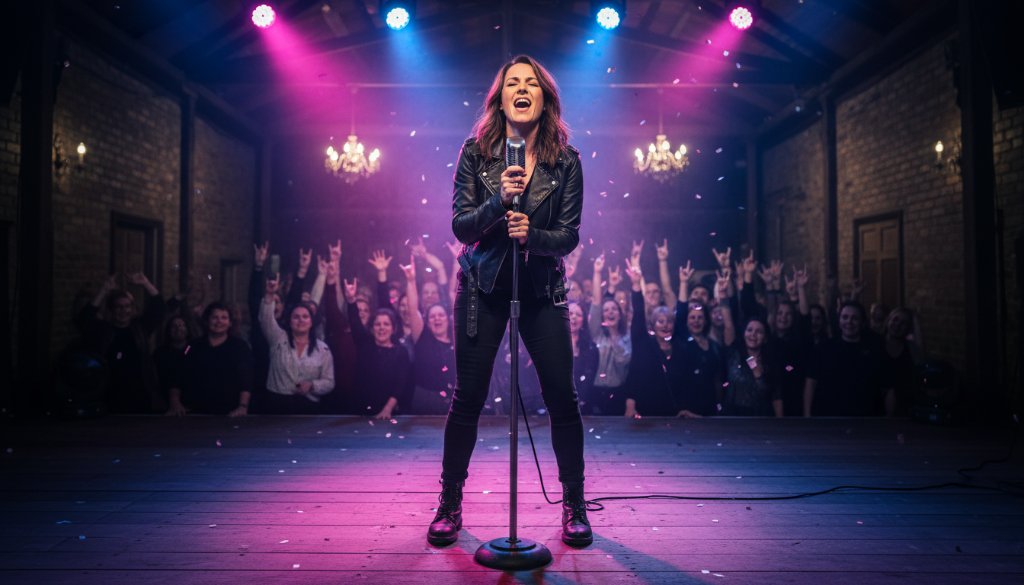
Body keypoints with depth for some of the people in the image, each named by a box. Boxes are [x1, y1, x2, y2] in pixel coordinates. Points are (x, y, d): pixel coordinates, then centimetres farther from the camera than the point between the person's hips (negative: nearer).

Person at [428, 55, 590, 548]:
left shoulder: (566, 160, -2)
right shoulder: (475, 152, -2)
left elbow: (570, 235, -4)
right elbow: (460, 227, -7)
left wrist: (532, 235, -24)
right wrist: (498, 200, -24)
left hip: (543, 290, 1)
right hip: (483, 286, 0)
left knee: (562, 397, 0)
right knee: (467, 397, 2)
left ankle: (574, 505, 20)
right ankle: (450, 504, 21)